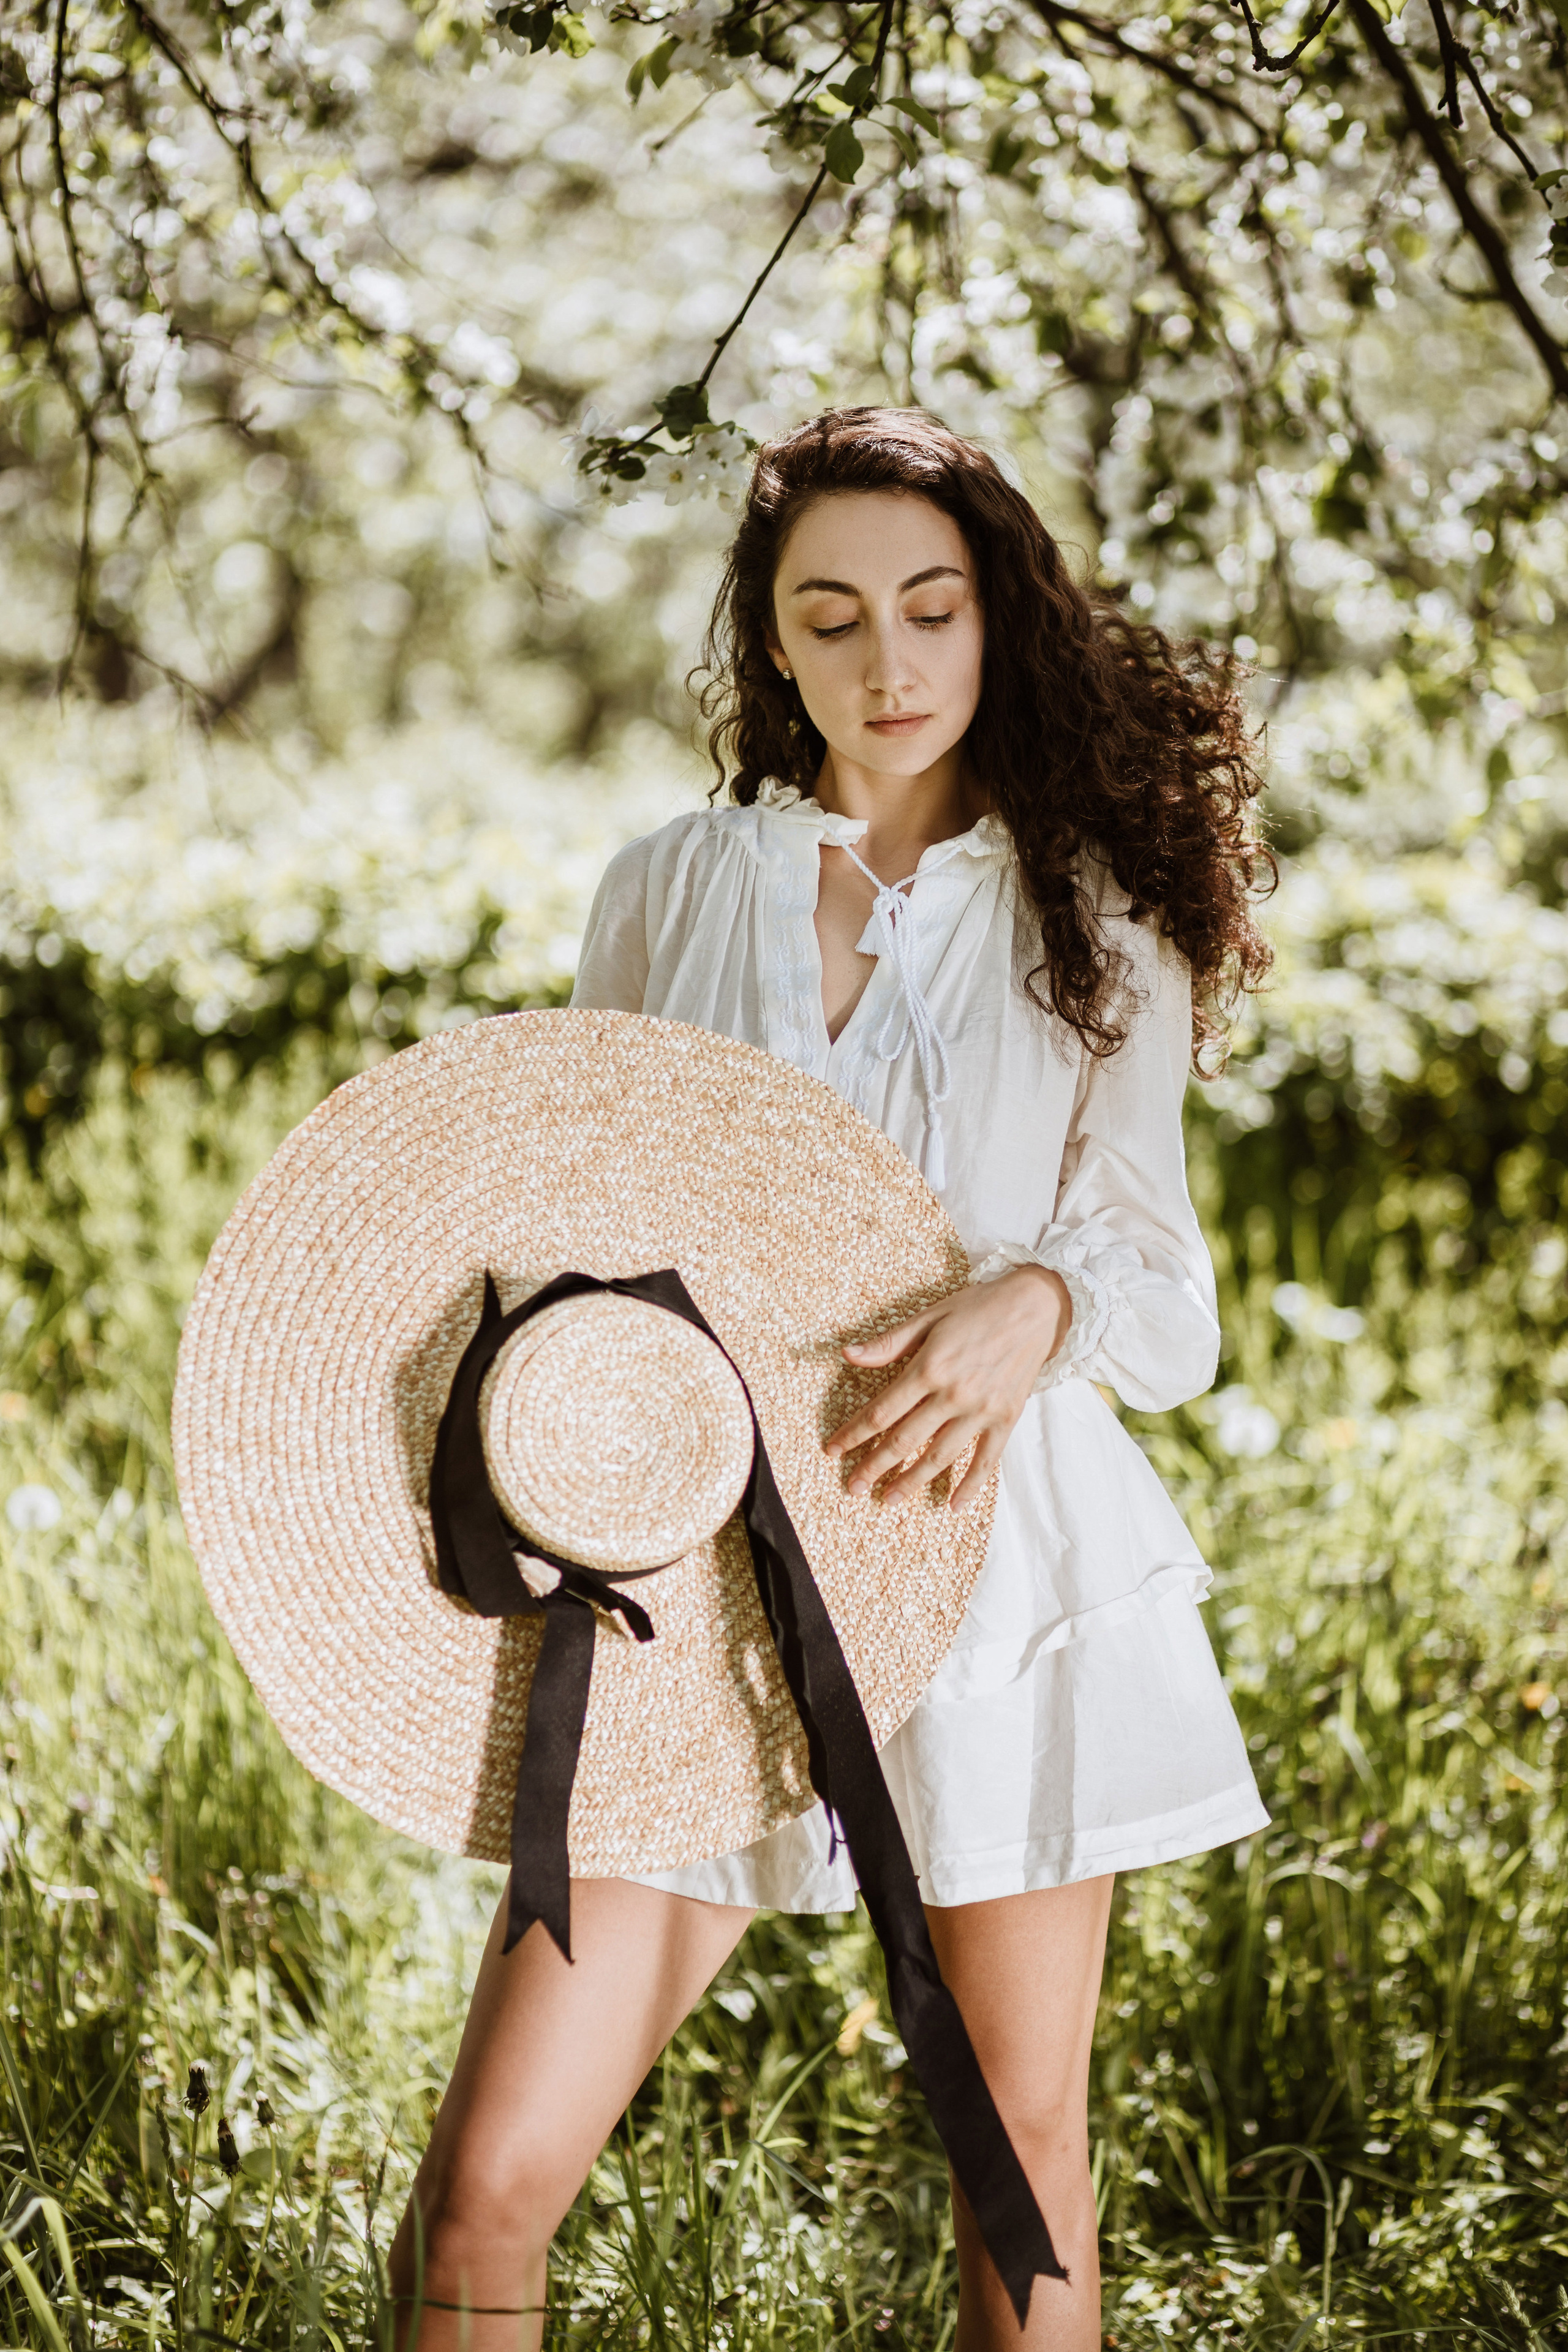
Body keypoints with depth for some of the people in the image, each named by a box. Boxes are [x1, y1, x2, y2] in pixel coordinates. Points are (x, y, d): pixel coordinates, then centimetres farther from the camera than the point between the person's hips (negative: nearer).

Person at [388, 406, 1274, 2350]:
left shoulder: (1098, 919, 8)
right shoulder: (664, 894, 9)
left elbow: (1162, 1287, 4)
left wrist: (1038, 1301, -19)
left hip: (1002, 1554, 0)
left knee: (1024, 2137, 8)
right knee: (488, 2189, -9)